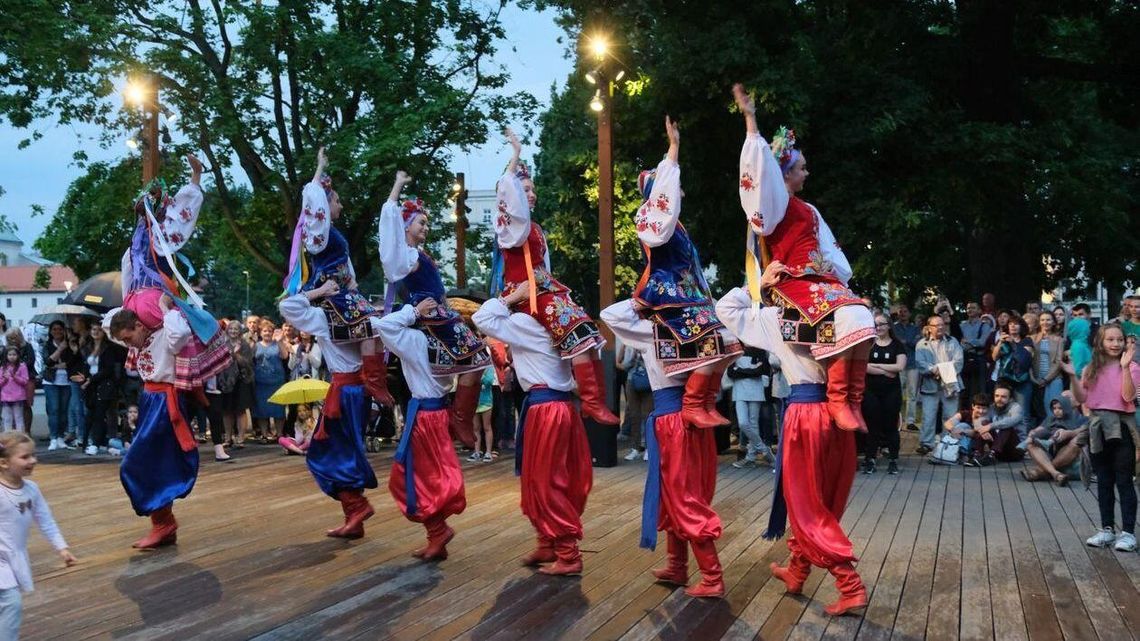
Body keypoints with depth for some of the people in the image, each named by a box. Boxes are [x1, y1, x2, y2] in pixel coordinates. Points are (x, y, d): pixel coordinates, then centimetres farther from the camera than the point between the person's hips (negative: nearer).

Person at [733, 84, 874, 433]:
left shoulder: (808, 211, 27)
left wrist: (835, 274, 7)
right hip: (793, 283, -7)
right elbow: (761, 166, -9)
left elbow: (829, 251, 27)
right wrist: (750, 119, -13)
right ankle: (838, 400, -25)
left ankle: (853, 401, -17)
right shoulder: (776, 202, 5)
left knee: (862, 317, -17)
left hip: (821, 280, 8)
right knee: (844, 317, -30)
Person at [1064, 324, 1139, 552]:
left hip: (1121, 426, -4)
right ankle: (1107, 529, 19)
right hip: (1098, 427, 4)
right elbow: (1081, 398, 1)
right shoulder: (1092, 369, 8)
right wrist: (1073, 377, -12)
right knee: (1104, 481, 11)